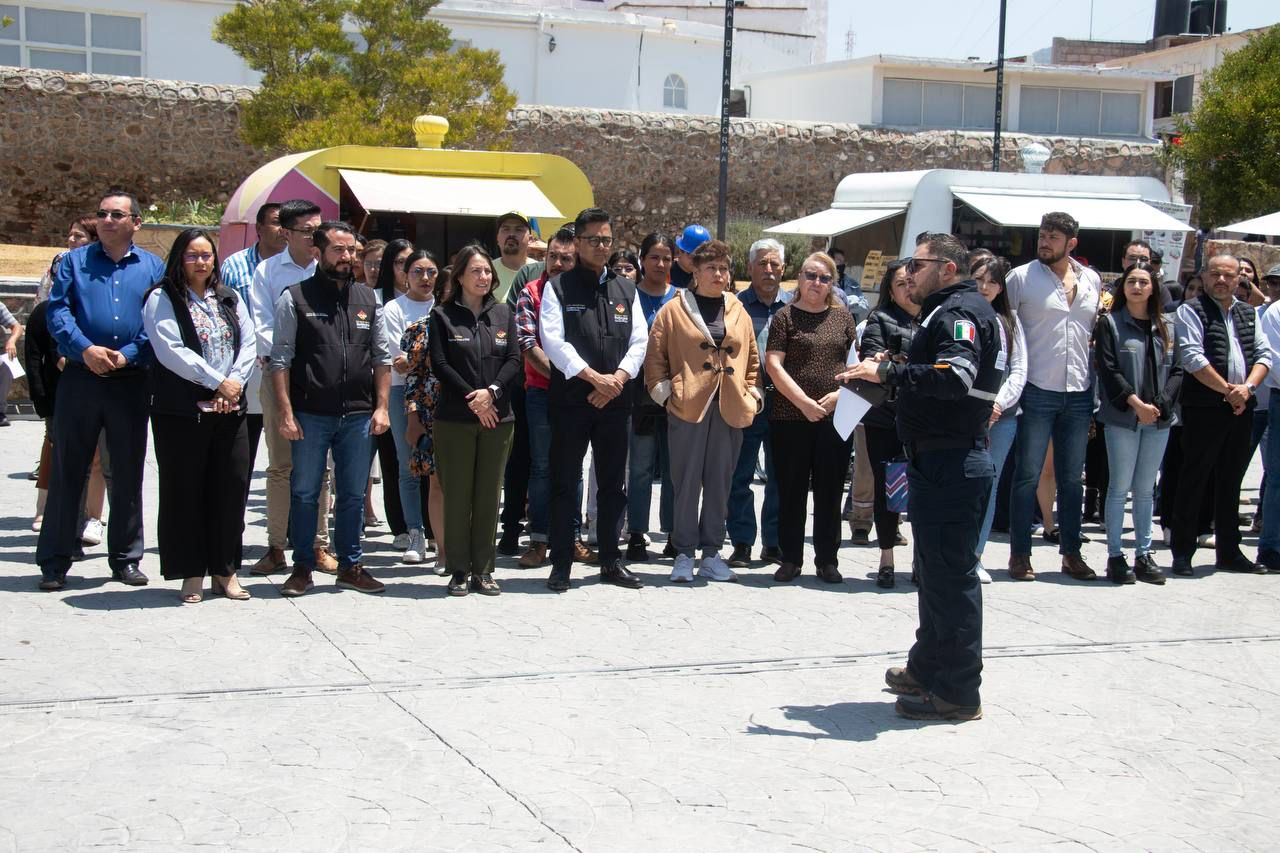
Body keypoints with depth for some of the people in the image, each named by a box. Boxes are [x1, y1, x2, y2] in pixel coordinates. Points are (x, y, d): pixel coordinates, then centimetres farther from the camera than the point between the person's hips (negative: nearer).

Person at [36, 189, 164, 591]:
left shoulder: (153, 267, 9)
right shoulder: (75, 261, 8)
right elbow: (57, 311, -2)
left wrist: (128, 355, -13)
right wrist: (85, 349, -18)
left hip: (131, 381, 1)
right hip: (80, 379, -1)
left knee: (128, 474, 8)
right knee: (67, 471, 2)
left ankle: (126, 558, 19)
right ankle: (54, 562, 8)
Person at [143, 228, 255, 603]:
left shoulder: (230, 299, 16)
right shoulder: (162, 300, 0)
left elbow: (249, 344, 7)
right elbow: (171, 351, -11)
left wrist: (235, 384, -9)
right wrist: (217, 381, -12)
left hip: (229, 409, 4)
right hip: (182, 410, -4)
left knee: (232, 487, 4)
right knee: (184, 491, 0)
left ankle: (225, 570, 14)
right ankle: (191, 574, 8)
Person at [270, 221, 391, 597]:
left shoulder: (368, 300, 11)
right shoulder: (294, 298, -2)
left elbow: (382, 358, 13)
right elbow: (280, 360, -4)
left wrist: (381, 407, 4)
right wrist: (286, 414, -10)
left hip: (358, 416, 4)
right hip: (310, 416, -3)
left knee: (353, 495, 11)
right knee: (304, 494, 5)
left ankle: (350, 566, 22)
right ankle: (303, 568, 16)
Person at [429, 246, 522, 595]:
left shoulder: (503, 313, 12)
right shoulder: (443, 315, 3)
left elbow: (514, 360, 4)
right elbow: (440, 364, -4)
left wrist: (492, 391, -12)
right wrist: (473, 400, -12)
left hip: (497, 417, 3)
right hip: (455, 418, -2)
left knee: (489, 495, 5)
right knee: (457, 494, 0)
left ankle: (483, 569, 12)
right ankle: (459, 570, 7)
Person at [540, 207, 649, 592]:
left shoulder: (626, 290, 14)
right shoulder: (558, 287, 0)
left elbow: (639, 341, 8)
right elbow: (553, 341, -9)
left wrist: (617, 378, -9)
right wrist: (593, 377, -15)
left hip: (614, 401, 4)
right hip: (570, 400, -4)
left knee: (613, 484, 9)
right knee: (564, 485, 0)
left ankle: (611, 561, 18)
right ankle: (561, 564, 6)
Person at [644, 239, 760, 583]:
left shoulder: (739, 313, 14)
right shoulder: (673, 310, 2)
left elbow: (752, 360, 19)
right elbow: (655, 356, 2)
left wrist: (751, 394, 10)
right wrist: (663, 391, -6)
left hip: (730, 409, 4)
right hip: (688, 408, -3)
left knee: (720, 483, 7)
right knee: (687, 482, 0)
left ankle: (711, 552, 16)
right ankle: (684, 554, 8)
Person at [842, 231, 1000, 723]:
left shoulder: (961, 312, -13)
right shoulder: (948, 310, 20)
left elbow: (956, 375, -31)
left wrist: (888, 372, -27)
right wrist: (891, 375, 8)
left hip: (952, 465, -11)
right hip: (939, 462, 11)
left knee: (951, 575, -5)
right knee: (934, 570, 20)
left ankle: (958, 692, 2)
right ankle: (927, 669, 34)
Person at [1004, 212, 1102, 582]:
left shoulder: (1092, 281, 10)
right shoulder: (1021, 277, -3)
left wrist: (1098, 387, 13)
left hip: (1079, 394, 4)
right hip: (1037, 391, -4)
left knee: (1071, 478, 11)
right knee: (1027, 476, -1)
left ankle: (1071, 553, 20)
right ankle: (1020, 554, 7)